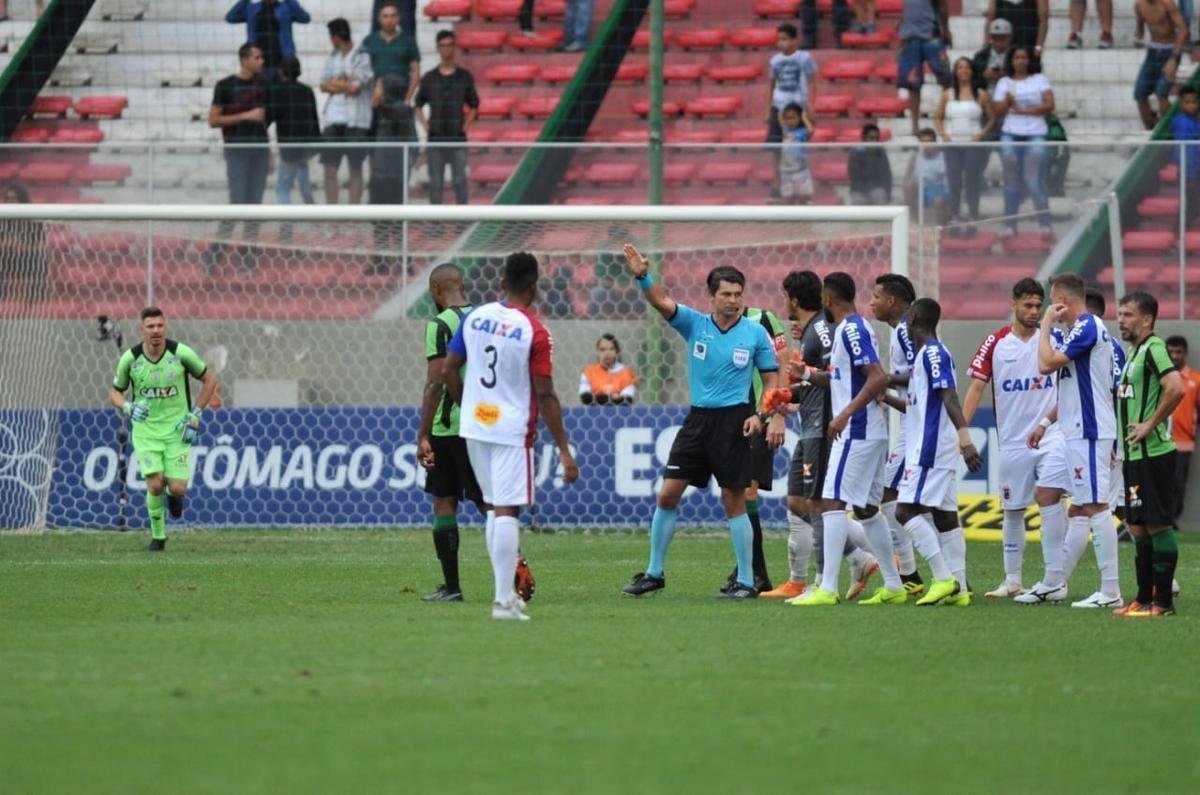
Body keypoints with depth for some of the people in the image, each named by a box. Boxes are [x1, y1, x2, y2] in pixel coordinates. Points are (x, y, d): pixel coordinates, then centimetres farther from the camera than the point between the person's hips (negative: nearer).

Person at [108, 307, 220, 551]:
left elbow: (209, 379, 4)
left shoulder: (181, 353, -10)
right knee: (155, 485, -15)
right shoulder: (130, 359, -6)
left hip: (177, 429, 0)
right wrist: (128, 407, -14)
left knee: (177, 489, -9)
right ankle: (157, 536, 7)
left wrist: (195, 415, -1)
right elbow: (115, 392, 8)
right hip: (146, 429, 0)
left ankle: (174, 496, 30)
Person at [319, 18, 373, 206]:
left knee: (355, 168, 1)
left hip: (356, 120, -6)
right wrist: (346, 83, -7)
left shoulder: (362, 57, -6)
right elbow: (324, 85, 9)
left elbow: (355, 88, -13)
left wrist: (335, 84, 1)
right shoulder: (333, 57, 15)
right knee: (330, 167, 2)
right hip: (334, 119, 6)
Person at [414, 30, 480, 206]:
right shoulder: (429, 78, 7)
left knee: (459, 180, -4)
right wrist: (424, 124, 1)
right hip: (435, 138, 1)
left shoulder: (464, 77, 5)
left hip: (457, 138, -1)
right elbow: (418, 104, 14)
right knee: (435, 181, 2)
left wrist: (467, 124, -1)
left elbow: (474, 105, 11)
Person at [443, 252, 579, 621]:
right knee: (507, 511, -5)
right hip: (513, 430, -5)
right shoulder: (535, 332, -13)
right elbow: (545, 396, -14)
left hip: (475, 425, 5)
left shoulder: (475, 317, 2)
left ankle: (506, 592, 18)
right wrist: (564, 450, -10)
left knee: (496, 507, 16)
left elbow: (448, 370, 6)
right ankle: (504, 601, -8)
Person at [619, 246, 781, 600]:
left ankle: (746, 581, 6)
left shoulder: (755, 332, -1)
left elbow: (771, 378, 5)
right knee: (668, 494, 2)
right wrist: (642, 277, -31)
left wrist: (761, 415, -11)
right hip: (698, 419, 3)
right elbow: (662, 302, -12)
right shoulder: (695, 324, 3)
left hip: (733, 420, -3)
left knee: (734, 501, -1)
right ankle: (654, 573, 13)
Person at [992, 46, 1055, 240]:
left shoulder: (1039, 80, 7)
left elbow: (1049, 105, -3)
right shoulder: (1004, 83, 11)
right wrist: (1007, 102, -13)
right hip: (1010, 136, 2)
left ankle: (1045, 225, -6)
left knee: (1034, 182, -9)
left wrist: (1024, 110, -7)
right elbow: (997, 111, 7)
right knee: (1012, 182, 1)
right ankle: (1010, 225, 4)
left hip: (1035, 136, -2)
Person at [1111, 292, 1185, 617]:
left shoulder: (1153, 349, -13)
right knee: (1138, 526, 12)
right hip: (1135, 454, 10)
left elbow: (1176, 388, -27)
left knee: (1158, 524, -6)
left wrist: (1150, 425, -20)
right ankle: (1144, 598, 17)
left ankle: (1163, 601, -4)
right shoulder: (1134, 351, 17)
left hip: (1153, 453, -10)